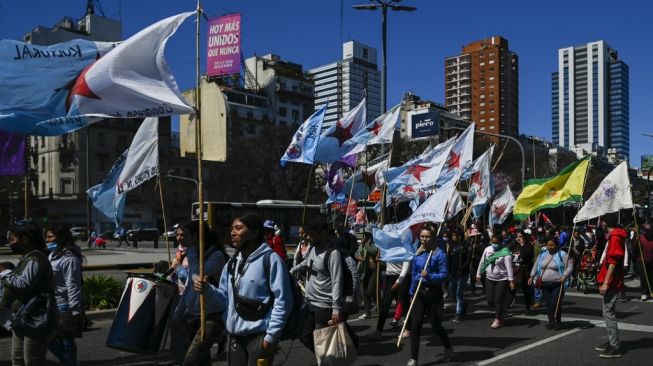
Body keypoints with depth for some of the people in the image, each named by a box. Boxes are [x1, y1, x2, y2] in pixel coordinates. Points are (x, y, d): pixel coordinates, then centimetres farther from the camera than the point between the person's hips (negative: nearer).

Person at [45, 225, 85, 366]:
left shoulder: (70, 259, -18)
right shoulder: (53, 256, 11)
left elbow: (73, 286, -20)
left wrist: (76, 311, -21)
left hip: (64, 309, -9)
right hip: (52, 307, 9)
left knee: (67, 342, 3)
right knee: (50, 339, 15)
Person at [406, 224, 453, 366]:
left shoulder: (439, 253, -10)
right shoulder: (417, 254, 5)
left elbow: (444, 274, -12)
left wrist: (429, 276, -28)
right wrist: (412, 293, 15)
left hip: (434, 293, -4)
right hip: (419, 292, 4)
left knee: (436, 325, 9)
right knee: (415, 325, -4)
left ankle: (448, 347, 38)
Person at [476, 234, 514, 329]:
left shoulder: (505, 252, -16)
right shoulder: (487, 250, -1)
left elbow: (509, 266, -20)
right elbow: (482, 263, 9)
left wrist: (511, 280, -25)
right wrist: (478, 274, 13)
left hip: (502, 279, -5)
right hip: (489, 278, 5)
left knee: (499, 300, 0)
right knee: (490, 300, 5)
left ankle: (497, 319, 19)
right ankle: (500, 312, 35)